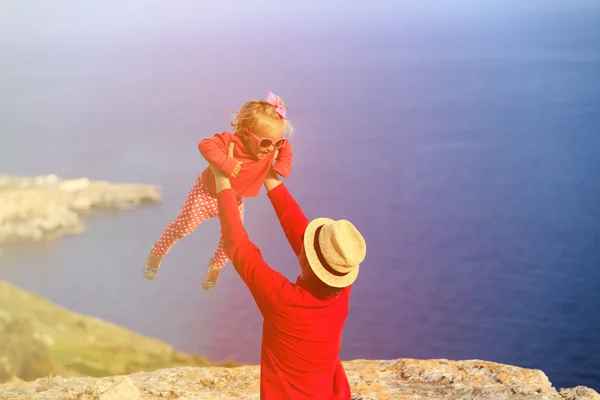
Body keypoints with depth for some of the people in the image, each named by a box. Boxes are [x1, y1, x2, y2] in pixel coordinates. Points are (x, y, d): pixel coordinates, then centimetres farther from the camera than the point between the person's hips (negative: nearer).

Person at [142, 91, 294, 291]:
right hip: (207, 193, -4)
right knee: (182, 227, 7)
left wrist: (282, 166, -19)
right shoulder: (231, 141, -37)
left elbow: (287, 149, -2)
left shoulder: (272, 147, -21)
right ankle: (156, 254, 34)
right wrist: (226, 163, -54)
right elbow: (205, 145, -45)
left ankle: (216, 266, 42)